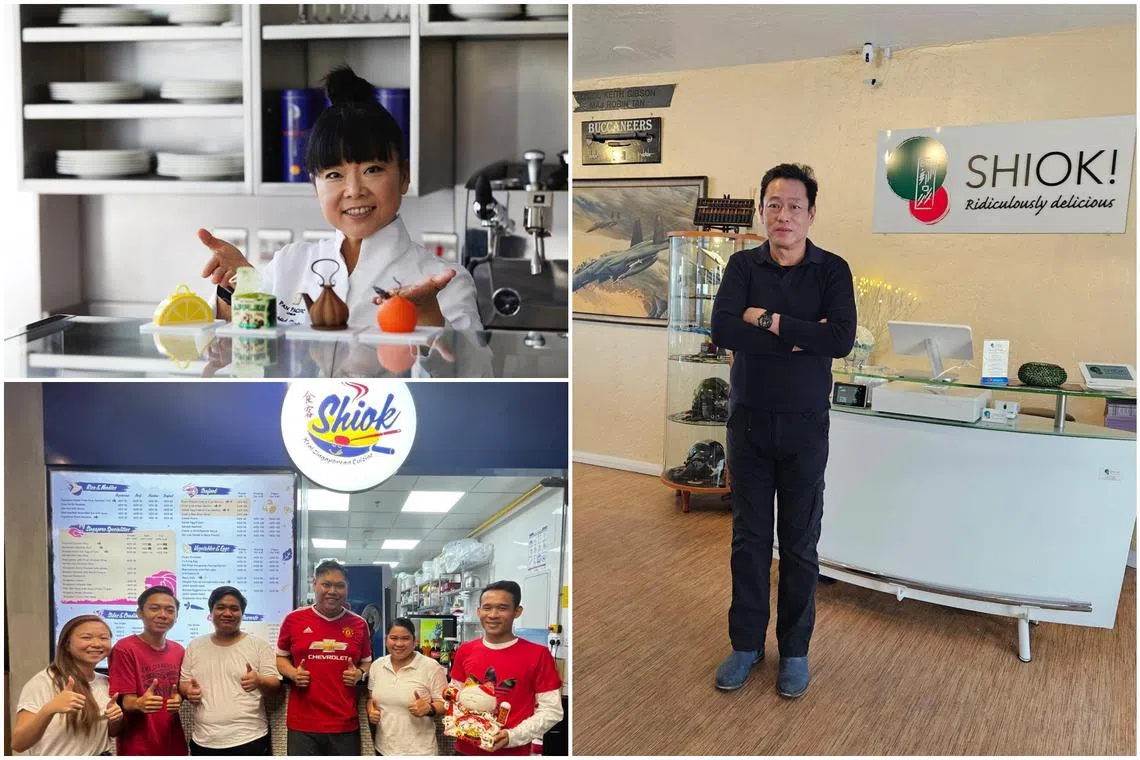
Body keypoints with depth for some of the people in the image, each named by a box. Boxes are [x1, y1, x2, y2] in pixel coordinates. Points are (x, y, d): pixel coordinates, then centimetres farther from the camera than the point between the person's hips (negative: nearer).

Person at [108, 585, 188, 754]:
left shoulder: (179, 651, 5)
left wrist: (178, 698, -9)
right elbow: (126, 702, -14)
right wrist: (139, 704, -35)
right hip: (138, 749, -5)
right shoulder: (124, 649, -12)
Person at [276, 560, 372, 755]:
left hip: (345, 725, 1)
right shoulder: (294, 619, 1)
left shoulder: (359, 624, 6)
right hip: (302, 724, -1)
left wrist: (360, 674, -3)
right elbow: (281, 657, 15)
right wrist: (292, 673, -5)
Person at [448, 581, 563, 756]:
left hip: (512, 752, -4)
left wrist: (513, 737, -20)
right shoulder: (465, 651, 1)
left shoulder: (538, 654, -12)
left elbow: (551, 710, -11)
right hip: (465, 749, 4)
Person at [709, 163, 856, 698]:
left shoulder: (832, 270, -3)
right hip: (748, 420, 1)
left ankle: (794, 649, 25)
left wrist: (768, 320, -18)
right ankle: (746, 643, 26)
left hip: (804, 424, -1)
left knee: (800, 543, 9)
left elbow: (841, 339, -19)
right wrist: (799, 338, -19)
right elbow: (723, 331, -17)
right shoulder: (743, 266, 0)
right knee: (749, 537, 11)